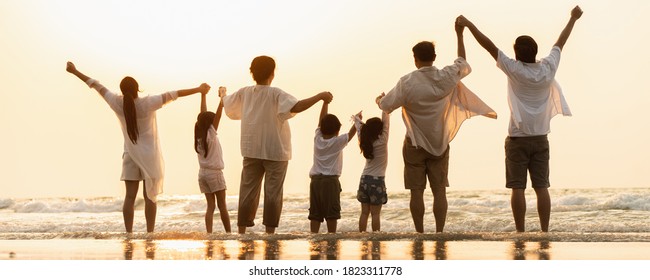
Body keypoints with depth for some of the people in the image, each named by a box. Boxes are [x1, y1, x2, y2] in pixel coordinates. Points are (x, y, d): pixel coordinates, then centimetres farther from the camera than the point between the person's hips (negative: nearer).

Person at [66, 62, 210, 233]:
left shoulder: (117, 103, -7)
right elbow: (172, 95, -16)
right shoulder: (147, 103, -15)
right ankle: (150, 234, -1)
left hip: (130, 155, 2)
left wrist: (75, 71, 11)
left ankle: (129, 233, -3)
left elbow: (96, 86, 2)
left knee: (130, 196, 1)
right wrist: (198, 90, -16)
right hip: (150, 156, -2)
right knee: (150, 196, 1)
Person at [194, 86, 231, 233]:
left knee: (210, 206, 5)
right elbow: (218, 114, -16)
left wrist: (203, 95, 15)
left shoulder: (199, 134, 3)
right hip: (214, 172, -6)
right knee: (222, 206, 1)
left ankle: (209, 233, -3)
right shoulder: (211, 134, -12)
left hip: (202, 173, 6)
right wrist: (222, 96, -13)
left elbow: (203, 115, 10)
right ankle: (228, 232, 5)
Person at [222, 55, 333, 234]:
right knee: (273, 192, 1)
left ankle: (241, 231, 8)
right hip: (275, 151, -4)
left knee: (248, 191, 8)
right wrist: (320, 96, -22)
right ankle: (270, 232, 1)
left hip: (251, 151, 4)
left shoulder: (244, 93, 3)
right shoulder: (276, 94, -12)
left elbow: (225, 104, 19)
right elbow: (296, 107, -28)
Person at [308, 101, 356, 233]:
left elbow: (321, 120, 14)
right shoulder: (337, 142, -5)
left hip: (315, 180, 4)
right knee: (331, 213, -2)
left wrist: (325, 102, 17)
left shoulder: (317, 139, 6)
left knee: (315, 213, 3)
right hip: (331, 180, -4)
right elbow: (351, 133, 4)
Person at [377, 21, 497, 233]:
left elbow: (386, 106, -8)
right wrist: (459, 36, 22)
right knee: (439, 190, 5)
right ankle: (439, 232, 2)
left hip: (415, 144, -2)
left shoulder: (407, 82, -14)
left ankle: (420, 233, 3)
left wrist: (379, 100, 16)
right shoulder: (447, 78, -6)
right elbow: (463, 64, 15)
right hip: (440, 143, 2)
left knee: (417, 191, 2)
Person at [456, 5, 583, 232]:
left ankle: (520, 233, -3)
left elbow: (489, 45, -12)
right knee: (541, 187, 4)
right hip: (540, 138, 3)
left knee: (518, 188, -1)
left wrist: (469, 25, -8)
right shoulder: (548, 69, -2)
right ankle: (545, 232, 3)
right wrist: (573, 19, 27)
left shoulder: (515, 70, -11)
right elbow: (560, 43, 13)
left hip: (518, 138, -3)